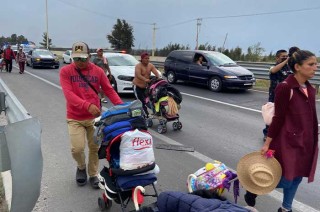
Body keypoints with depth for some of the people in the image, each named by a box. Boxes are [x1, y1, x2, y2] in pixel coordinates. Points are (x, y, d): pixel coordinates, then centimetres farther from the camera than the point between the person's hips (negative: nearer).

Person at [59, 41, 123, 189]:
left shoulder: (98, 71, 1)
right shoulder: (66, 71, -5)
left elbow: (109, 90, 2)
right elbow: (69, 94, -17)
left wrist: (121, 106, -14)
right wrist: (87, 105, -33)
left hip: (95, 116, 2)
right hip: (75, 118, -1)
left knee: (95, 147, 7)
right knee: (77, 148, -11)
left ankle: (93, 175, 29)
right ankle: (81, 167, 23)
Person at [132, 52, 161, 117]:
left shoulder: (151, 65, 3)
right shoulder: (138, 66, -15)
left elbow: (156, 73, -9)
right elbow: (138, 75, -32)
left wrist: (158, 78, -32)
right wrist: (145, 79, -50)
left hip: (146, 86, 6)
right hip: (137, 86, -6)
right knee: (141, 101, -13)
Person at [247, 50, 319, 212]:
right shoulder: (285, 88, -17)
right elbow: (278, 118, -15)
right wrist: (267, 143, -13)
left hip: (306, 142, 7)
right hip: (289, 141, -7)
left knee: (297, 178, 15)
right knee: (286, 180, 0)